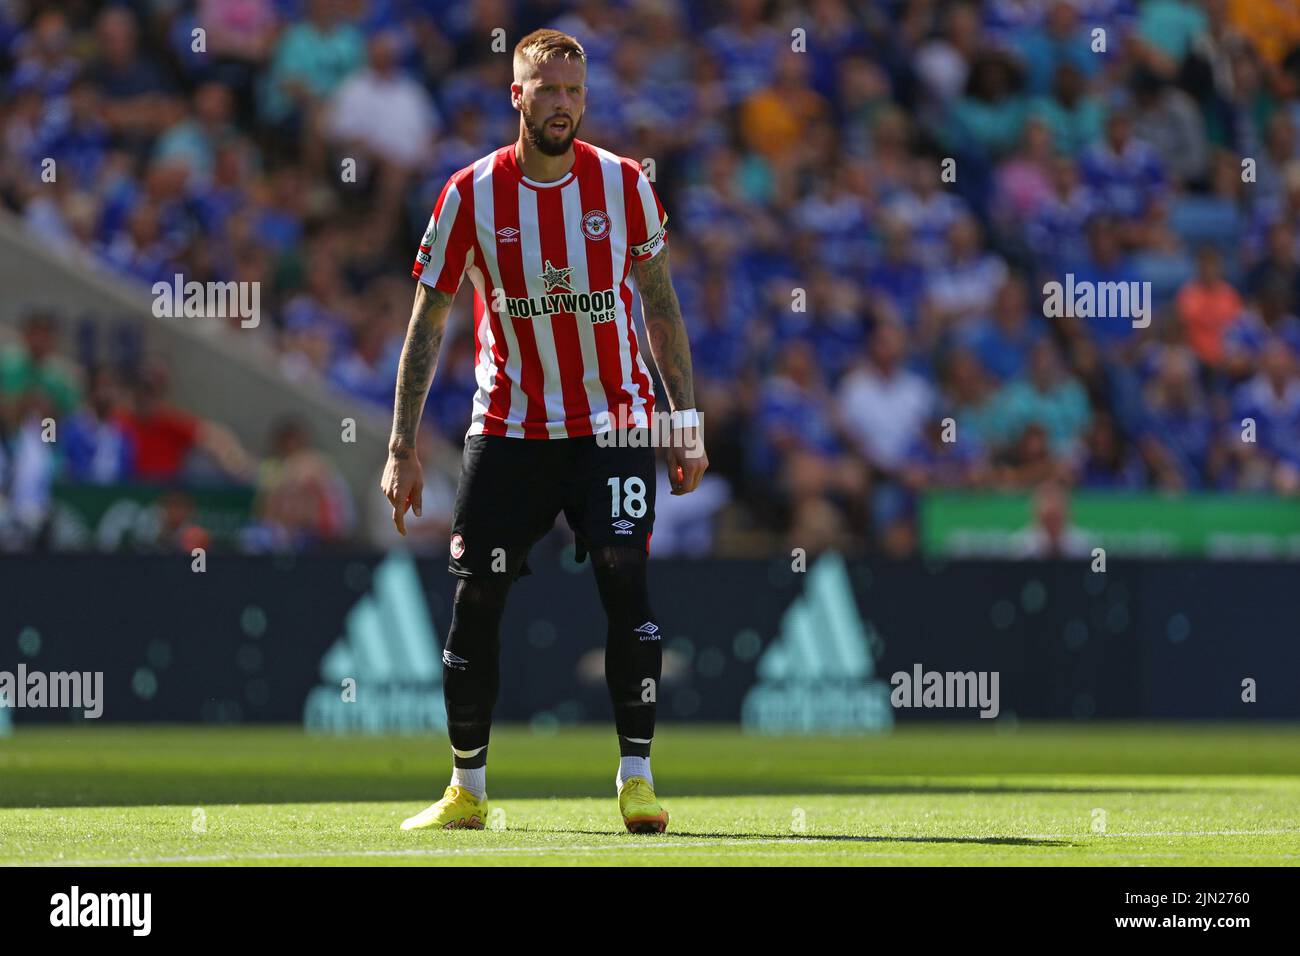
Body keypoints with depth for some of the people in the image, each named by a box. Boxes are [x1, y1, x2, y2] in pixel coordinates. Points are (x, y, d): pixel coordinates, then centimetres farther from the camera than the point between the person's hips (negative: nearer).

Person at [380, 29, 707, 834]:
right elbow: (427, 323, 1)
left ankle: (637, 777, -7)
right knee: (476, 597, -2)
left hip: (612, 424, 0)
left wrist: (688, 423, 4)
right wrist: (403, 450, -3)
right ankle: (467, 790, 12)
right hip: (508, 428, 0)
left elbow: (660, 305, 8)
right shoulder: (472, 193, -4)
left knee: (624, 578, -15)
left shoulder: (623, 184, -2)